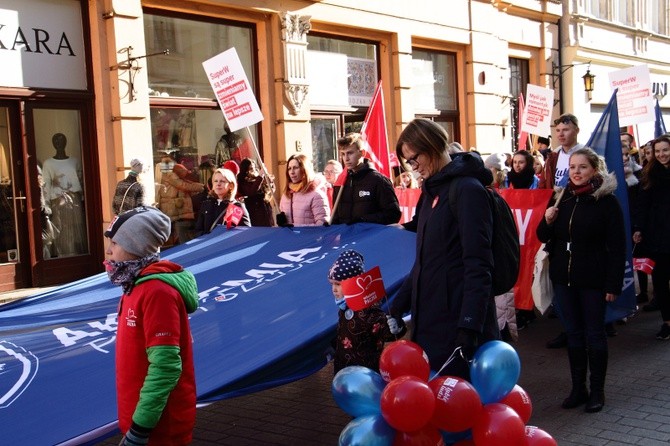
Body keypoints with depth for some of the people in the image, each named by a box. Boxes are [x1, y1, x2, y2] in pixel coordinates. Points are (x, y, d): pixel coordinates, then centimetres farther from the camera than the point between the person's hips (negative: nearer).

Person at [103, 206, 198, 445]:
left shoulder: (157, 291, -21)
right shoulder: (138, 286, 8)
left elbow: (165, 366, -25)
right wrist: (134, 423, 18)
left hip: (160, 427, -9)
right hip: (140, 417, 9)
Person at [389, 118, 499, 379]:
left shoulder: (468, 190, -11)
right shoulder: (431, 191, 16)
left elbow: (478, 266, -18)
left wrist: (470, 325, -24)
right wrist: (399, 305, 16)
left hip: (457, 319, -8)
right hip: (429, 320, 8)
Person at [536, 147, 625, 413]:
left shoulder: (607, 201, -7)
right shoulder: (560, 198, 7)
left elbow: (617, 246, -8)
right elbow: (544, 237, 14)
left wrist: (614, 284, -13)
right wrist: (547, 220, -8)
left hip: (593, 279, -4)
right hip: (564, 277, 5)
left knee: (594, 334, 5)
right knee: (573, 334, 11)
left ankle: (597, 391, 17)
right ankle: (578, 389, 21)